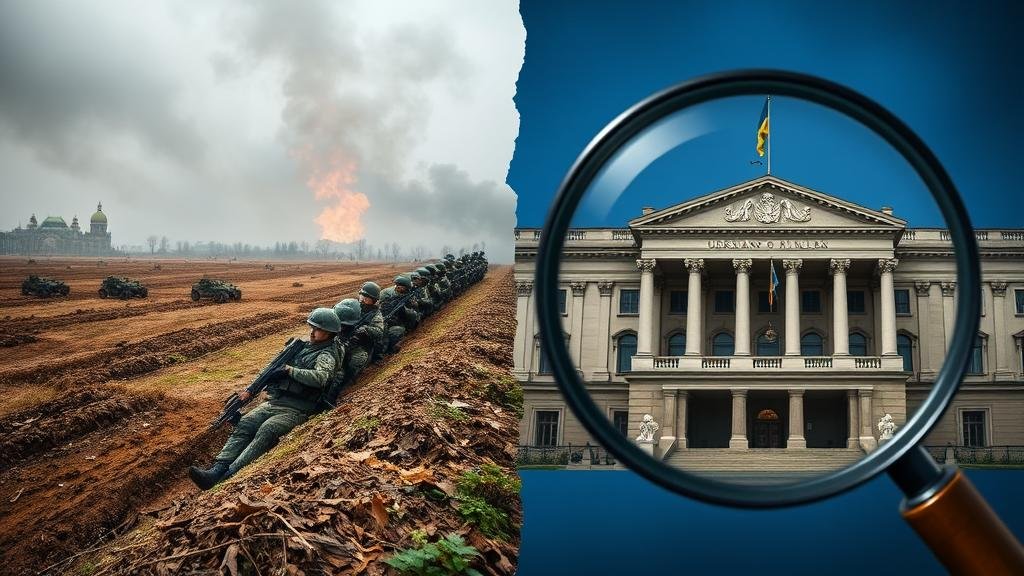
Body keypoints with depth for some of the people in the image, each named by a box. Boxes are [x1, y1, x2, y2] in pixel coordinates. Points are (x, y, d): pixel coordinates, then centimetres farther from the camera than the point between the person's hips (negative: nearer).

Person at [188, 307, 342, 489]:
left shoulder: (326, 355, -2)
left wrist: (290, 370, -15)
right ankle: (216, 471, -27)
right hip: (274, 401, 7)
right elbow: (272, 369, 24)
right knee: (245, 424, -16)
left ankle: (229, 477, -38)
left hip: (297, 410, -7)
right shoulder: (301, 346, 19)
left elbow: (320, 378, -24)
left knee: (266, 430, -29)